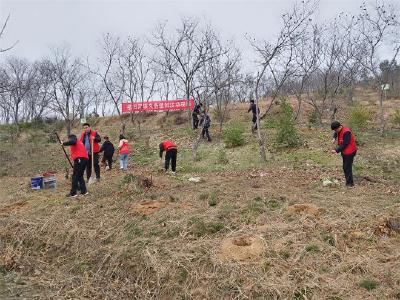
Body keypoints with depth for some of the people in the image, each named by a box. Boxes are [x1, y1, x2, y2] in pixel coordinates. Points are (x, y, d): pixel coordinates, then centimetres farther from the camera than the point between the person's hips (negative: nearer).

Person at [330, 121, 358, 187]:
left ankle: (350, 183, 4)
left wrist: (336, 150, -25)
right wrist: (334, 138, 5)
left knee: (347, 167, -6)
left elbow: (344, 144, -26)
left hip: (349, 152, -10)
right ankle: (348, 181, 26)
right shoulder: (339, 130, 2)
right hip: (344, 152, 10)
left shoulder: (346, 132, -26)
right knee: (345, 167, 15)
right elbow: (336, 134, 27)